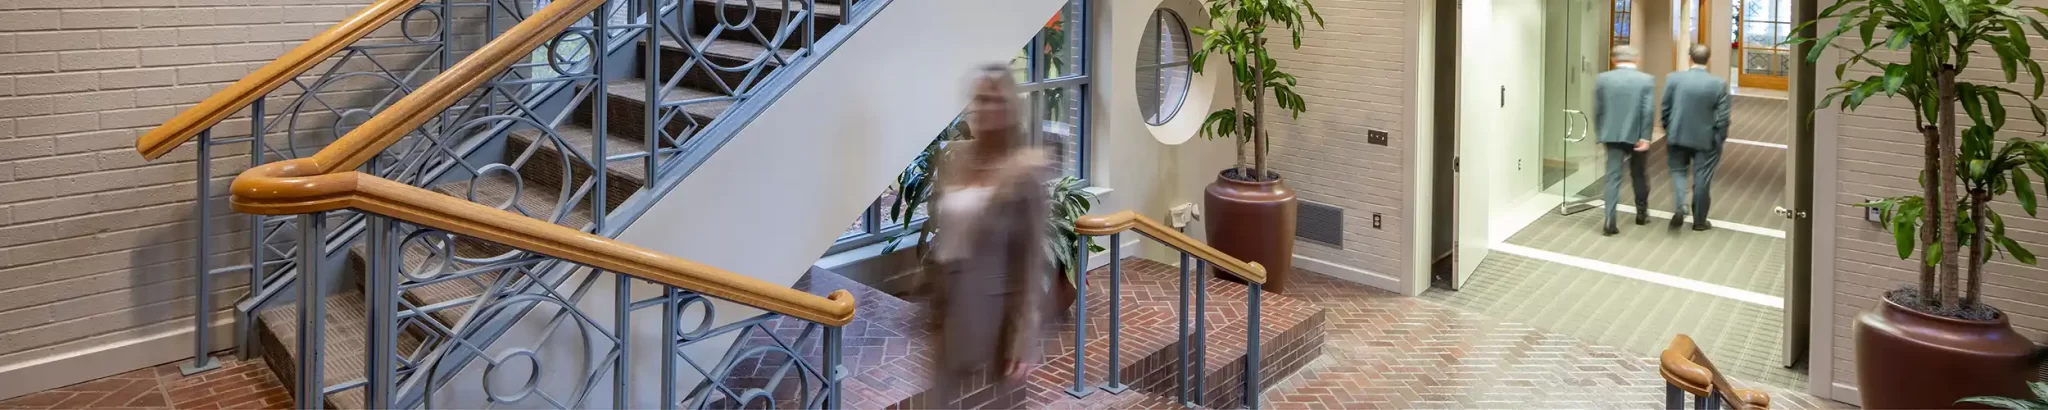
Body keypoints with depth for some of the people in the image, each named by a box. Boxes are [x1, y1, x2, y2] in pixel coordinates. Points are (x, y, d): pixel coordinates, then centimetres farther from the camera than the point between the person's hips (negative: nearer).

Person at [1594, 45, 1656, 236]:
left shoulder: (1602, 79, -1)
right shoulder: (1646, 80, -5)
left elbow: (1597, 110, 2)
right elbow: (1648, 111, -11)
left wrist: (1601, 133, 13)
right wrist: (1645, 137, -11)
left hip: (1612, 135, 0)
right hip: (1637, 135, 0)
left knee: (1613, 176, 0)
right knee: (1639, 174, 18)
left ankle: (1610, 221, -11)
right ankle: (1642, 213, 34)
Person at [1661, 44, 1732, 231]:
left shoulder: (1673, 79, -10)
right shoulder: (1719, 84, -12)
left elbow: (1665, 108, -3)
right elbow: (1723, 116, -9)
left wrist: (1667, 130, 12)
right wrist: (1721, 138, 4)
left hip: (1678, 135, 1)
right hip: (1707, 139, -1)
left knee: (1678, 170, 17)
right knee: (1702, 178, 8)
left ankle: (1680, 207, -7)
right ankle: (1699, 221, 17)